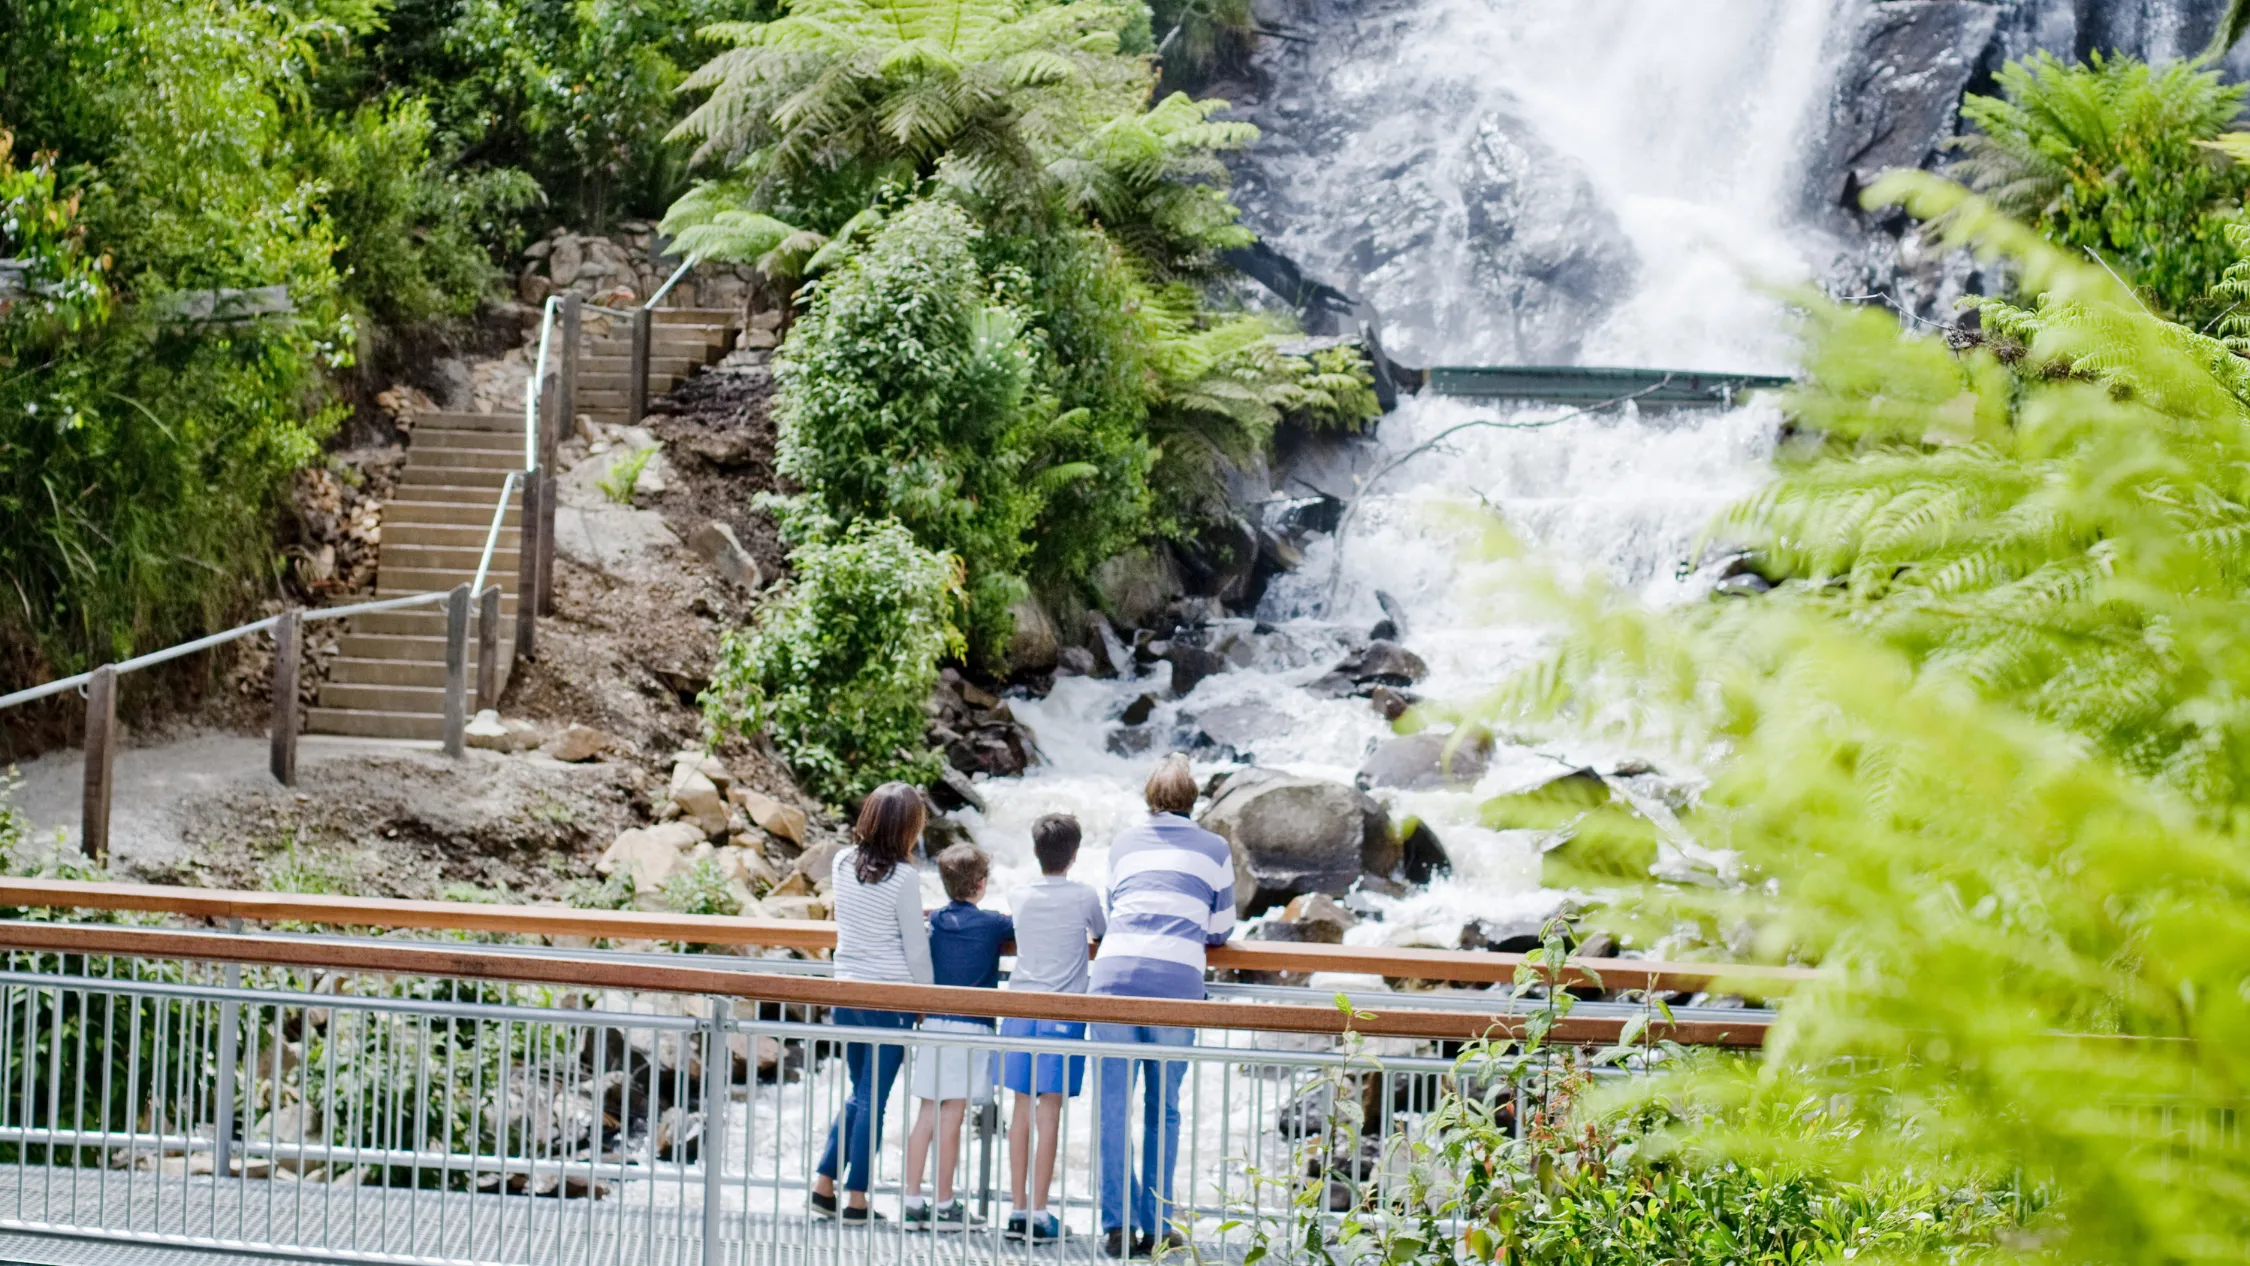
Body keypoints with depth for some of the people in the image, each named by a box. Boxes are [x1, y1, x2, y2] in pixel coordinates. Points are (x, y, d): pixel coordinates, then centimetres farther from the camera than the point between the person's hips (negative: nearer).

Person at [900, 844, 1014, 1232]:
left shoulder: (935, 921, 9)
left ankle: (912, 1200, 8)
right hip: (971, 1028, -5)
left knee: (928, 1114, 8)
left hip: (934, 1023, 5)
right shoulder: (992, 924, -5)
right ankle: (944, 1206, 3)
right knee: (951, 1116, -2)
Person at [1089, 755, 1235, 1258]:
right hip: (1175, 981, -1)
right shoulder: (1215, 849, 15)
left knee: (1112, 1106, 3)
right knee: (1163, 1111, 8)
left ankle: (1118, 1225, 0)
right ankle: (1156, 1226, 10)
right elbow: (1220, 931, 21)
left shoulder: (1124, 843, 20)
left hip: (1114, 972, 1)